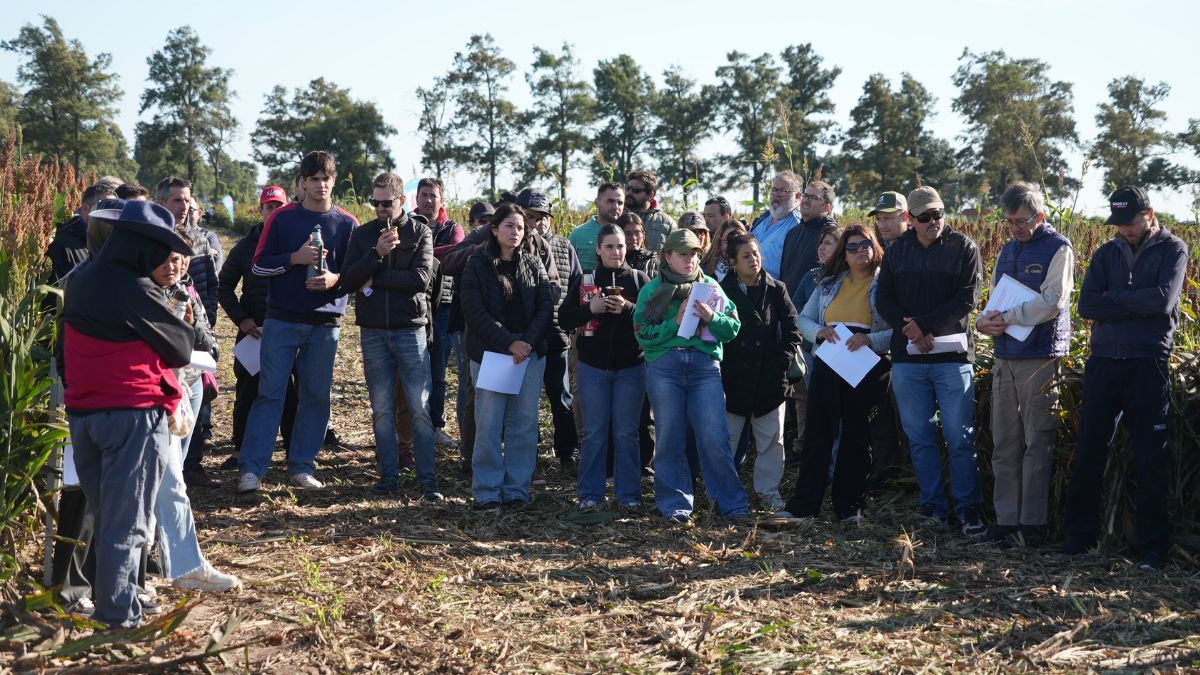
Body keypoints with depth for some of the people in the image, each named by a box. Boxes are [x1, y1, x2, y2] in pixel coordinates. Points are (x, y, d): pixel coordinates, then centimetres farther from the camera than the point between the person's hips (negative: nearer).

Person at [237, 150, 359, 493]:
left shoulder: (348, 224, 6)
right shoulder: (283, 217, 3)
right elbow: (260, 264, 1)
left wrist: (336, 279, -14)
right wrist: (295, 258, -14)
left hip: (326, 324, 2)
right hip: (282, 320, -2)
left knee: (317, 396, 4)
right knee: (270, 393, -3)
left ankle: (301, 466, 14)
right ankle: (251, 468, -1)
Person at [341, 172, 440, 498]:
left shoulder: (420, 232, 2)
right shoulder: (362, 234, 9)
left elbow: (421, 278, -12)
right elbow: (348, 281, -2)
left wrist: (375, 281, -9)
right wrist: (377, 253, -14)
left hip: (410, 330, -2)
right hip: (373, 332, 3)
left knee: (420, 408, -4)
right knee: (382, 410, 6)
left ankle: (428, 479, 1)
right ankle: (388, 477, 14)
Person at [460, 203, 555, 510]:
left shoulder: (533, 264, 9)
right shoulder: (478, 264, 0)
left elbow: (546, 306, 4)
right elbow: (474, 311, -7)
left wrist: (528, 342, -11)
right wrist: (508, 343, -14)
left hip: (530, 354, 3)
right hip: (489, 354, -3)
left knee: (524, 424, 2)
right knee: (488, 425, -3)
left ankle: (517, 490, 10)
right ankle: (487, 492, 6)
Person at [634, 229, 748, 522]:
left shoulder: (710, 286, 15)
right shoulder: (652, 290, 9)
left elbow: (733, 328, 10)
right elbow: (643, 335, 0)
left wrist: (711, 317, -8)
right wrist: (675, 322, -11)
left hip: (705, 366, 0)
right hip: (663, 366, 0)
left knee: (715, 438, -5)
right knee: (669, 439, 4)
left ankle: (730, 502, 6)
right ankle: (675, 503, 15)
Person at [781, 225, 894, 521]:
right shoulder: (828, 285, 14)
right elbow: (804, 319, 14)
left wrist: (870, 339, -23)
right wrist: (819, 331, -7)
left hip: (867, 368, -3)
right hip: (828, 366, 3)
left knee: (856, 436, 6)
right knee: (818, 433, 0)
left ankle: (850, 505, 15)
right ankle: (803, 503, 3)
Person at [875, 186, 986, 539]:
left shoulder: (963, 247, 0)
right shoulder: (897, 251, 10)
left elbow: (967, 298, -8)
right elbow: (883, 298, 8)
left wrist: (926, 325, -15)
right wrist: (908, 327, -10)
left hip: (952, 355, -3)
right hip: (907, 357, 3)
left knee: (960, 437, -4)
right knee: (920, 436, 8)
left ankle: (969, 509, 4)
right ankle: (933, 506, 17)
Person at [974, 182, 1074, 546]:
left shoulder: (1058, 249, -4)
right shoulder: (1008, 250, 17)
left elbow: (1052, 302, -14)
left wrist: (1007, 318, -14)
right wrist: (985, 320, -3)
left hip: (1040, 358, -7)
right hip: (1005, 356, 7)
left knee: (1037, 443, -2)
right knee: (1004, 444, 7)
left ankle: (1031, 523, 3)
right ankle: (1006, 519, 13)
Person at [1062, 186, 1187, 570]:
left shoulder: (1172, 250, 2)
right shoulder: (1106, 253, 12)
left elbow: (1163, 299, -15)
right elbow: (1087, 305, -3)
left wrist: (1114, 297, -6)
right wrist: (1137, 304, -11)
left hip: (1148, 365, -3)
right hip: (1104, 362, 4)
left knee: (1151, 460, 1)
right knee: (1089, 452, 5)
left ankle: (1153, 548, 8)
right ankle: (1080, 535, 14)